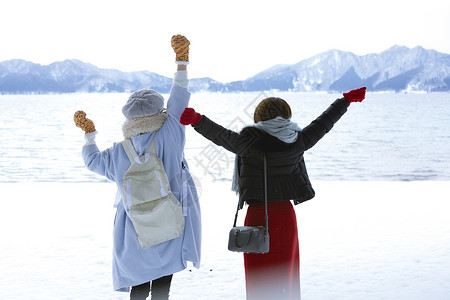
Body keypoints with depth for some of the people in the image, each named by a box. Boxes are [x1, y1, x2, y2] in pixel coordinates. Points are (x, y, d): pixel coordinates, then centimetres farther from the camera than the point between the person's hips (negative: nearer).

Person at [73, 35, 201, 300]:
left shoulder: (119, 154, -3)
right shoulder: (170, 139, -11)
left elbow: (93, 160, 15)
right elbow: (178, 103, -3)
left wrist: (89, 134, 31)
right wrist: (182, 61, 4)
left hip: (134, 236, 3)